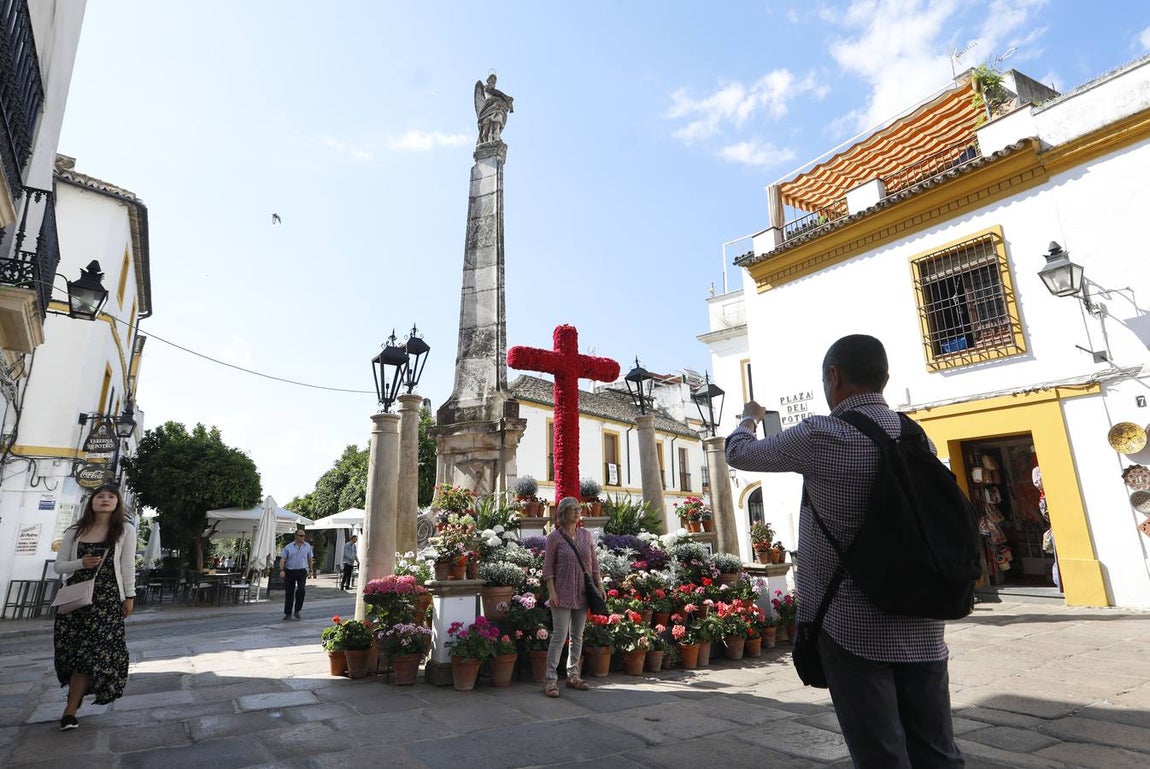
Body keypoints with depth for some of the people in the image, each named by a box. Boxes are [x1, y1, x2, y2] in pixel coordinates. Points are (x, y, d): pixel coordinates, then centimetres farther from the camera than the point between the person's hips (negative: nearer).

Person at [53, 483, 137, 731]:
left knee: (94, 651, -7)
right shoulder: (75, 531, 7)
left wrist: (129, 596, -1)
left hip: (106, 599, -2)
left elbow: (128, 566, 1)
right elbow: (59, 566, 8)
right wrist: (81, 563, -13)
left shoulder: (125, 530, 0)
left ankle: (70, 711, 3)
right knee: (70, 648, 3)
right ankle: (75, 699, 24)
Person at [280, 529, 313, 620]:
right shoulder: (288, 547, 2)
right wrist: (281, 570, -16)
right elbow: (283, 559, -4)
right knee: (289, 593, 5)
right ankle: (288, 613, 18)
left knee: (301, 590, -17)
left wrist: (310, 570, 21)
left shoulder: (308, 546, 8)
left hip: (302, 571, 0)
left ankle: (297, 610, 0)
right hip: (289, 571, 0)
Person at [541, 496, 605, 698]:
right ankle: (551, 679, 4)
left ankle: (573, 675, 24)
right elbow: (548, 567, -7)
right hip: (563, 594, -5)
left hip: (583, 594, 5)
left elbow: (594, 563, 12)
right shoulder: (555, 537, -6)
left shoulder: (586, 535, 7)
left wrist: (600, 586, 7)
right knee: (559, 636, -5)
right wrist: (552, 591, -13)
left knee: (577, 636, 12)